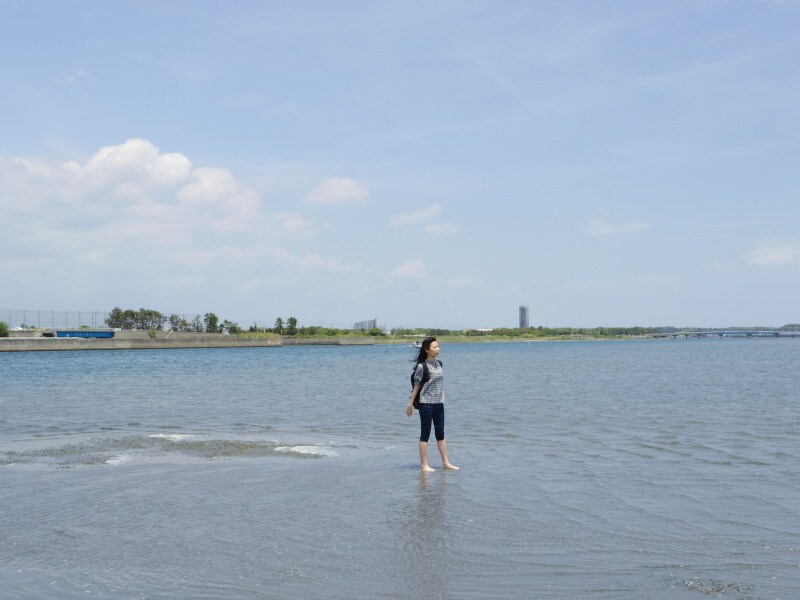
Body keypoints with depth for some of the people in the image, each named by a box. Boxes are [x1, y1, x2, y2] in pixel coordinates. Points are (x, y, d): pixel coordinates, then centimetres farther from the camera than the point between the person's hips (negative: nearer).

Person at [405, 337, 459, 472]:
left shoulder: (438, 364, 8)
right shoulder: (422, 366, -11)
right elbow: (416, 386, -8)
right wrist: (410, 404, -7)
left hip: (439, 403, 6)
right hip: (426, 403, -6)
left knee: (440, 434, 12)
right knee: (425, 434, 1)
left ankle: (446, 462, 18)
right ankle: (424, 465, 7)